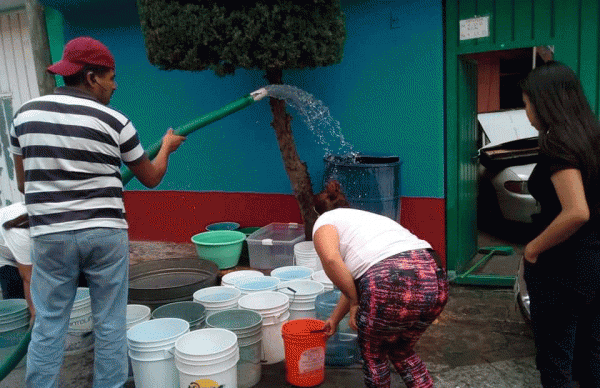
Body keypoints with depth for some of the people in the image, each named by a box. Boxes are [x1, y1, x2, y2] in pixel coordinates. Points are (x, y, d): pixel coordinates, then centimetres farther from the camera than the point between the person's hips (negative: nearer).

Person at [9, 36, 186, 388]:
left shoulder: (25, 114, 4)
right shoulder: (114, 121, -6)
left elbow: (24, 183, 10)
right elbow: (151, 178, 6)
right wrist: (167, 147, 24)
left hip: (50, 236, 3)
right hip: (106, 233, -2)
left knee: (48, 327, 11)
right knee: (110, 326, 9)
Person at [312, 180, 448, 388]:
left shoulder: (325, 221, 15)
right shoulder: (369, 217, 36)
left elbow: (331, 260, -10)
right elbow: (354, 279, 44)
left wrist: (355, 302, 3)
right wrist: (335, 319, 54)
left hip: (392, 285, -7)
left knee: (373, 354, 23)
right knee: (401, 351, 31)